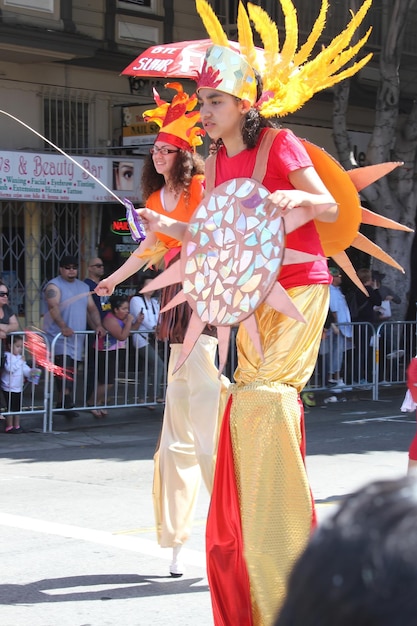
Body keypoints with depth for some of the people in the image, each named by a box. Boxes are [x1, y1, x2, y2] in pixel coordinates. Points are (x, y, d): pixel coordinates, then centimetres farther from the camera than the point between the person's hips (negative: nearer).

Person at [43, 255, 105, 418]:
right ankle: (66, 401, -26)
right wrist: (63, 327, -34)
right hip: (58, 336, -7)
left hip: (77, 337, 7)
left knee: (71, 371, 5)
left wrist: (98, 325, 0)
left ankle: (63, 402, 11)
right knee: (64, 366, -20)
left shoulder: (83, 287, 19)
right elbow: (53, 308, -19)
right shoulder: (54, 286, -4)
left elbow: (92, 308, 17)